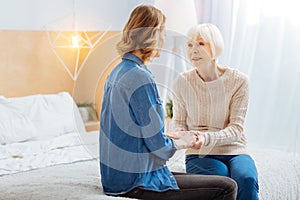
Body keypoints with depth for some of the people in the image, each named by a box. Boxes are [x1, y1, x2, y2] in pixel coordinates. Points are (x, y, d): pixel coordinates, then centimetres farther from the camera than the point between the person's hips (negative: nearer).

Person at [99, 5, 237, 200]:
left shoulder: (117, 72, 9)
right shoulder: (140, 78, -20)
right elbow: (160, 147, -19)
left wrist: (179, 137, 14)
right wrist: (184, 142, 2)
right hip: (137, 183, -10)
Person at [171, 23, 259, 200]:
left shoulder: (238, 80, -4)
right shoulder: (182, 82, 1)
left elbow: (236, 128, -8)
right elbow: (179, 121, 12)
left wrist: (207, 138, -28)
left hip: (234, 151, 0)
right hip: (199, 155, 0)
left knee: (247, 180, -33)